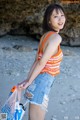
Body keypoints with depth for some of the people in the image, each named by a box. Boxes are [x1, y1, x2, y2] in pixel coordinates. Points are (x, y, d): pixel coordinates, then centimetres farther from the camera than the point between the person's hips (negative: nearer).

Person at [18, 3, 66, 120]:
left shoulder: (46, 35, 10)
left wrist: (27, 80, 11)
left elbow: (37, 61, 10)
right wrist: (29, 82, -9)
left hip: (37, 81, 9)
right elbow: (41, 63, -17)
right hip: (42, 83, -9)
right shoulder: (56, 37, -17)